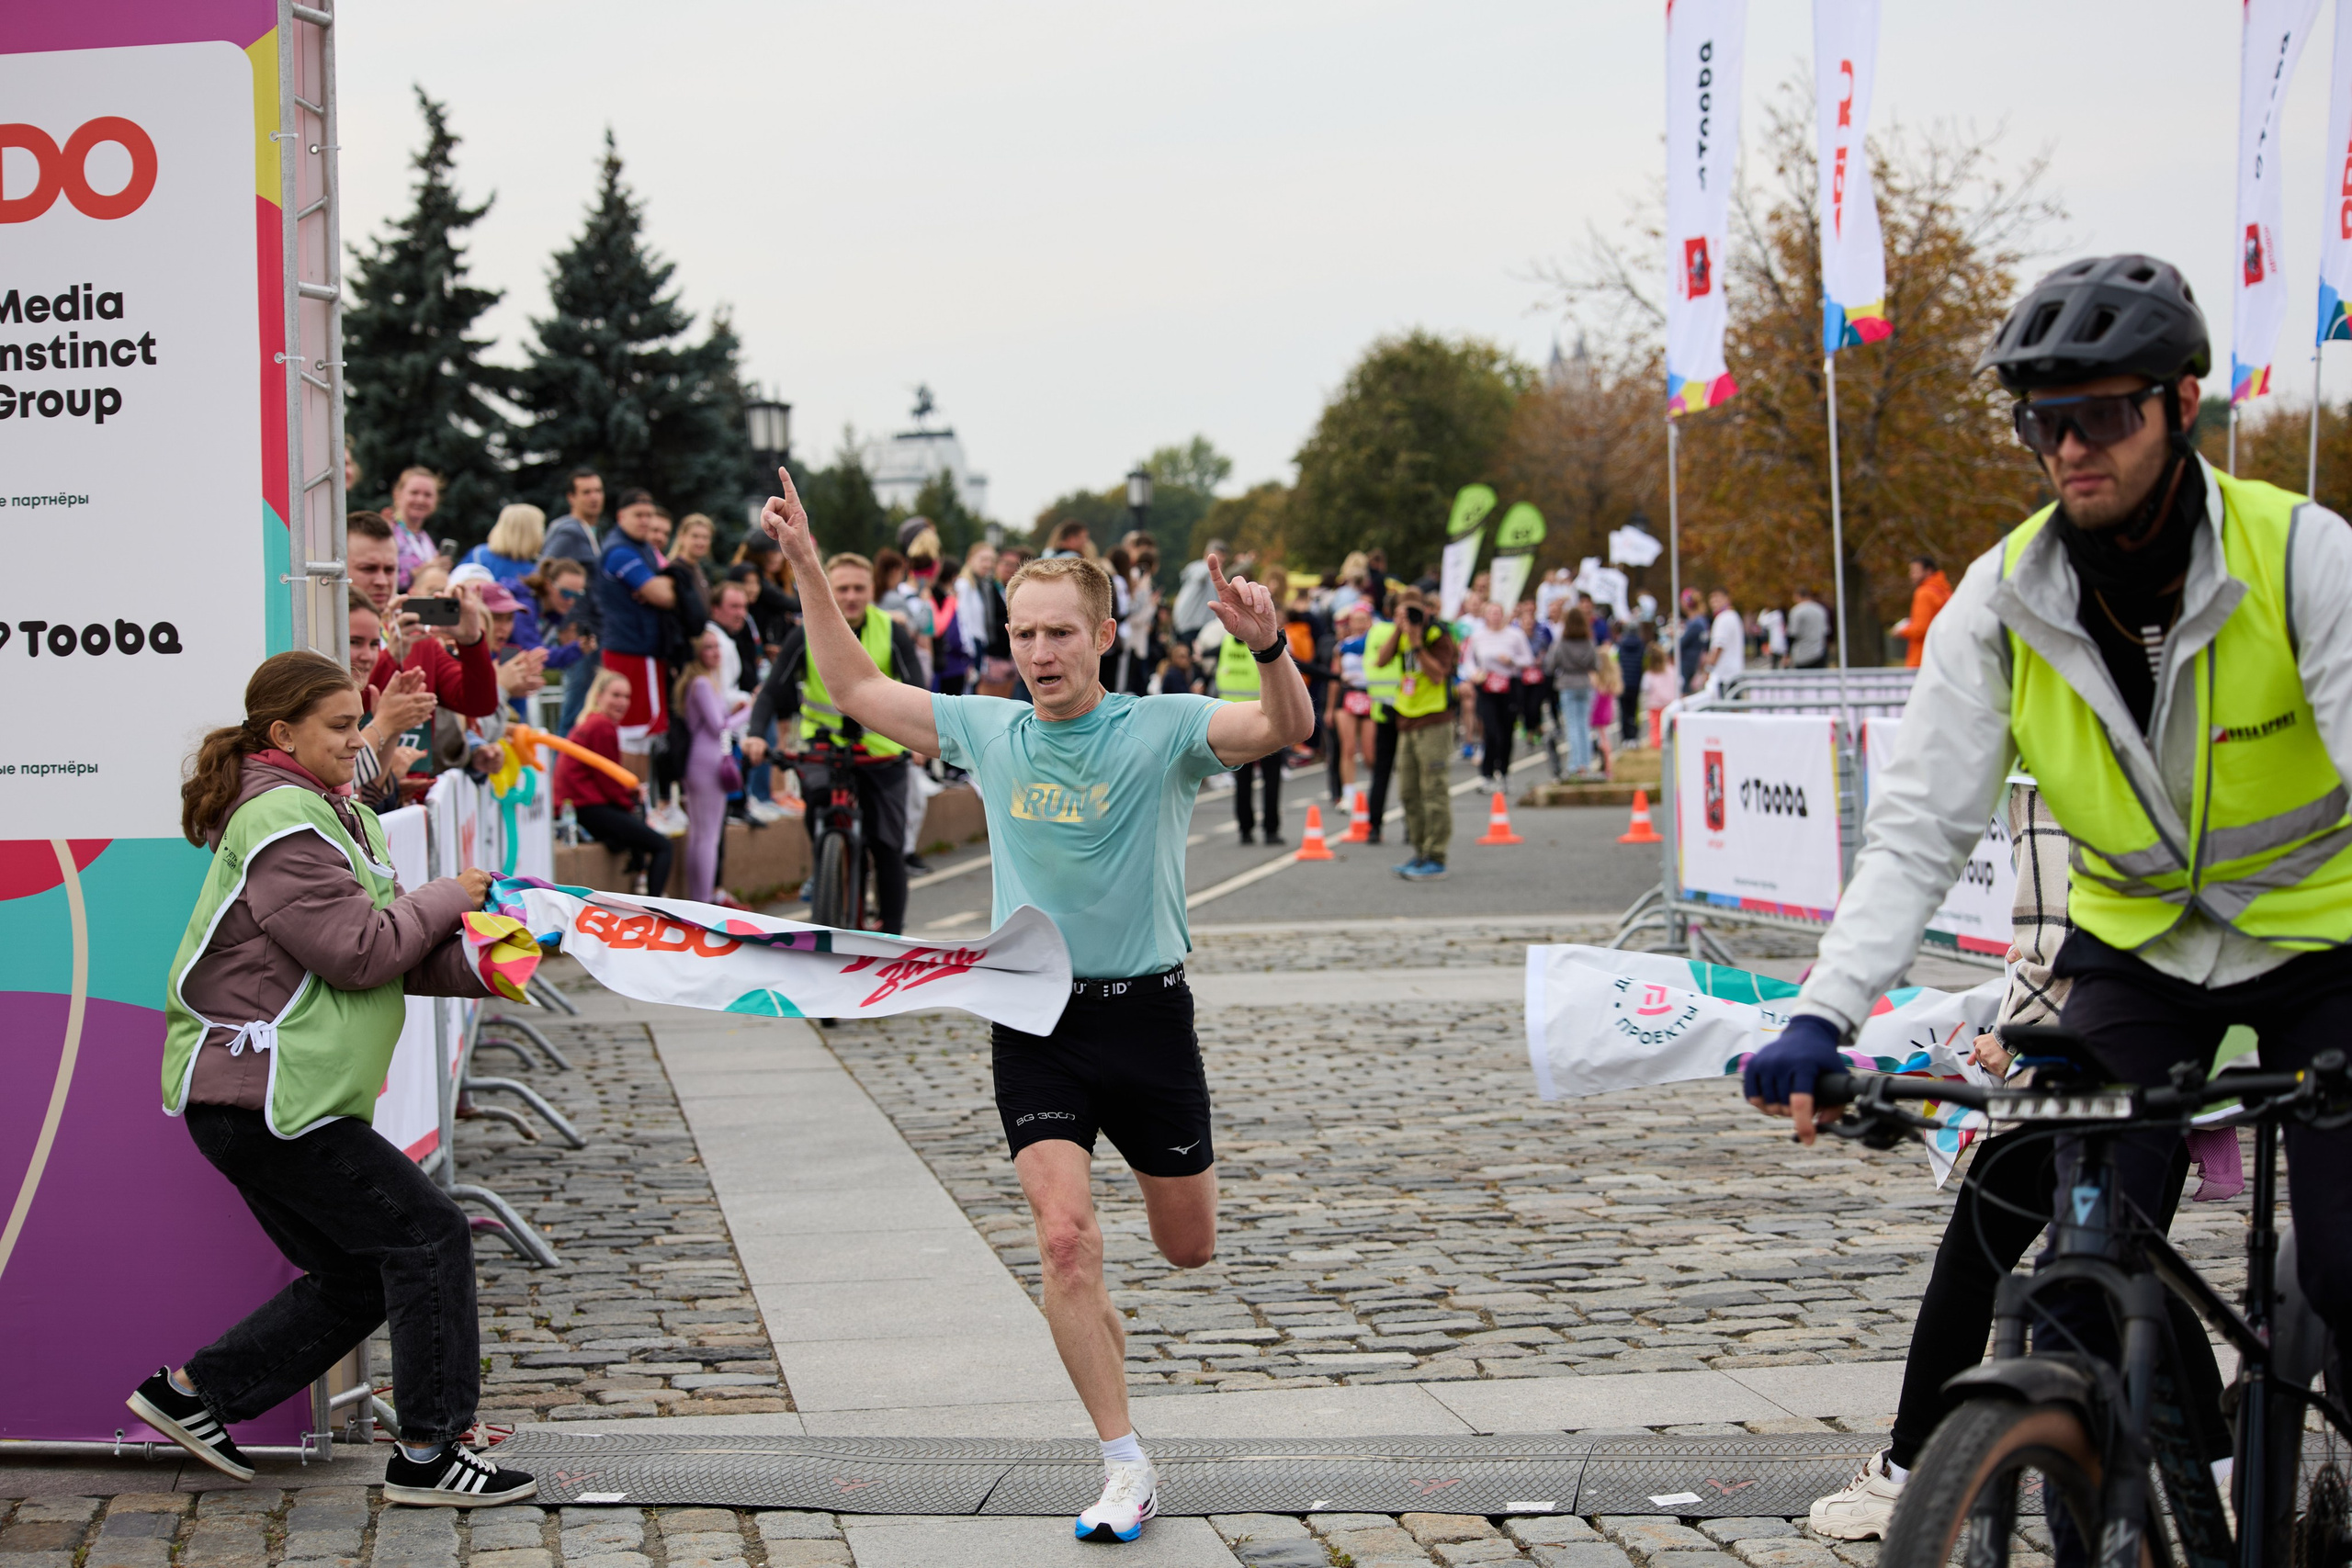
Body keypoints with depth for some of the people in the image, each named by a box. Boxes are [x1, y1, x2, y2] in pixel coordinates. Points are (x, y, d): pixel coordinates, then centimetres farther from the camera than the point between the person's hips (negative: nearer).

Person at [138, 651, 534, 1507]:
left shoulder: (341, 818, 17)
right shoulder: (283, 828, -15)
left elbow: (403, 952, 15)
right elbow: (359, 953, -21)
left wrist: (478, 968, -1)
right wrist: (446, 898, -7)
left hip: (251, 1099, 11)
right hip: (261, 1094, -11)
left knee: (355, 1277, 15)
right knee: (429, 1235, -7)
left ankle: (191, 1394, 21)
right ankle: (427, 1453, -2)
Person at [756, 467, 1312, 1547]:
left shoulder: (1162, 730, -7)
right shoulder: (988, 732, 5)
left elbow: (1288, 730, -23)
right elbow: (856, 690, 15)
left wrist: (1269, 648, -43)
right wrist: (808, 572, 7)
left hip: (1145, 1012, -1)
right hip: (1034, 1021, 2)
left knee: (1189, 1251, 11)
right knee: (1065, 1237, -15)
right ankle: (1125, 1469, -5)